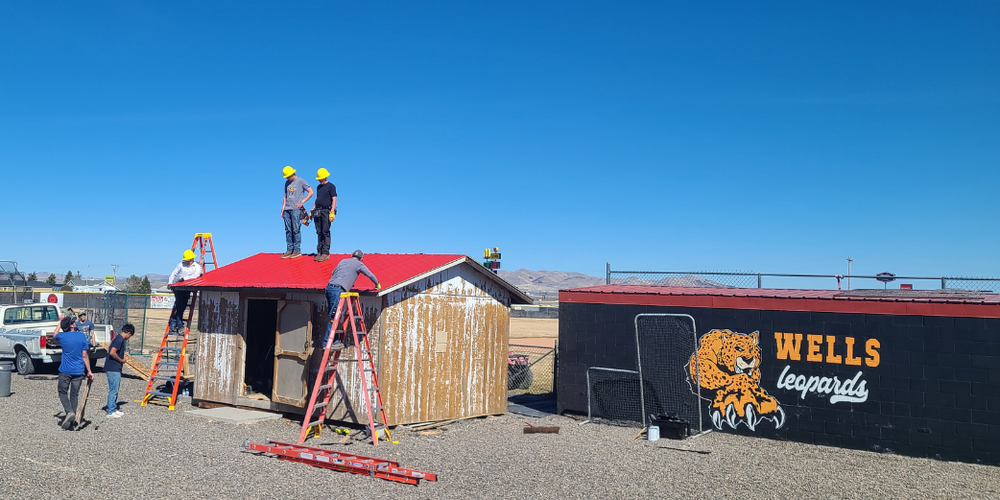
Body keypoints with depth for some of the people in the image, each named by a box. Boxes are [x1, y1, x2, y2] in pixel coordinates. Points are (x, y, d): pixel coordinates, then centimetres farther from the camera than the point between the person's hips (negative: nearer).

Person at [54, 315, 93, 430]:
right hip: (79, 371, 1)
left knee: (63, 392, 12)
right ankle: (72, 420, 10)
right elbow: (85, 356, -3)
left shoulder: (62, 337, -6)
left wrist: (60, 322, 31)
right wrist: (89, 371, 3)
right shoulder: (82, 336, -5)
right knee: (74, 395, 9)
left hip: (65, 371, -1)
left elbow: (55, 334, 23)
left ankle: (69, 412, -11)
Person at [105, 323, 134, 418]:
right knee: (113, 390, -6)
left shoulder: (117, 338, 14)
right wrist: (121, 360, -13)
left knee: (114, 390, 15)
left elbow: (109, 349, 26)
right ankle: (110, 412, -2)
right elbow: (112, 353, -26)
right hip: (113, 369, -10)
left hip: (115, 369, 10)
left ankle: (114, 409, 22)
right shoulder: (120, 339, -16)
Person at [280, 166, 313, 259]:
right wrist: (282, 209, 15)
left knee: (296, 230, -7)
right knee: (288, 231, 4)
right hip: (287, 209, 6)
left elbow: (311, 192, -2)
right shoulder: (287, 183, 20)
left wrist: (302, 202, -9)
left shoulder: (301, 181, 1)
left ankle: (297, 250, -4)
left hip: (296, 209, -6)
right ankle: (289, 250, 7)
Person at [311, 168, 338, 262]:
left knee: (325, 232, -7)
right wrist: (312, 210, 18)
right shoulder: (319, 187, 19)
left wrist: (332, 212, -17)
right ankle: (319, 252, 10)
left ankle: (326, 253, -6)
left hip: (326, 211, -7)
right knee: (319, 232, 7)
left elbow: (334, 199, -8)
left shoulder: (331, 186, -2)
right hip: (318, 211, 7)